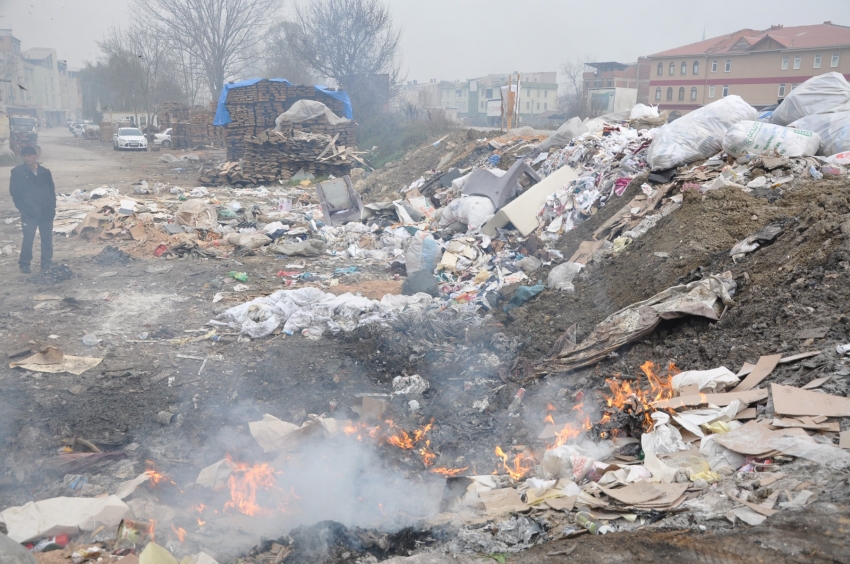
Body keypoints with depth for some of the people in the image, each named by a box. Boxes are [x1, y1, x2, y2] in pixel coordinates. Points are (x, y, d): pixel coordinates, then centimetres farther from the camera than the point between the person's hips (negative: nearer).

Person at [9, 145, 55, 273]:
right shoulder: (17, 172, 1)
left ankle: (46, 264, 13)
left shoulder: (45, 172, 9)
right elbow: (14, 192, 0)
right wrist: (22, 208, -7)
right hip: (29, 212, -2)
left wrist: (52, 206, 3)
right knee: (28, 239, -2)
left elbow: (52, 190, 13)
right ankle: (24, 264, 11)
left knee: (47, 238, 4)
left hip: (46, 212, 2)